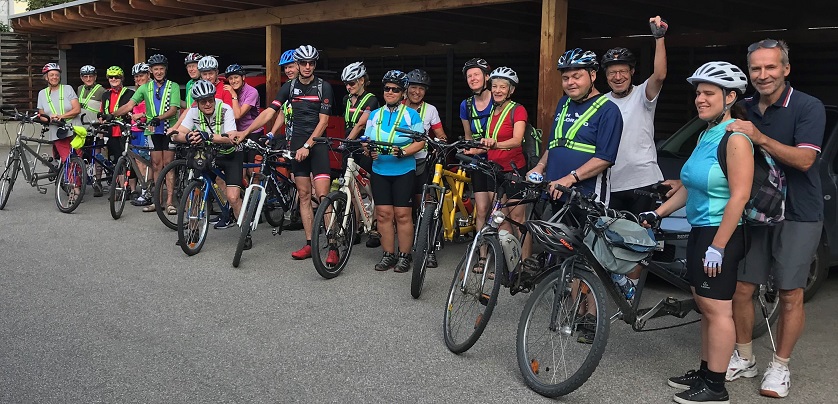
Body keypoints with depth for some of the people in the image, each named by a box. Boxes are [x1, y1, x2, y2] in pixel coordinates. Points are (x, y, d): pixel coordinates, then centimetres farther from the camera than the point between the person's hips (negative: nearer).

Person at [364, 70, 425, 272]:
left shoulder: (411, 115, 2)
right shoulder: (375, 115, 13)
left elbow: (420, 142, -3)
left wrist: (403, 152, -19)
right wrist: (370, 151, -10)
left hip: (404, 171, -3)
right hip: (380, 170, 3)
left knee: (402, 214, -2)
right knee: (383, 213, 2)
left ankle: (405, 256, 7)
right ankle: (388, 255, 11)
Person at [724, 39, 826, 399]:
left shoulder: (808, 107, -9)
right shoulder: (744, 110, 7)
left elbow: (804, 159, -20)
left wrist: (760, 138, -30)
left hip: (798, 216, -4)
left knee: (790, 295, 1)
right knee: (741, 289, 5)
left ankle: (780, 367, 16)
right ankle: (744, 359, 22)